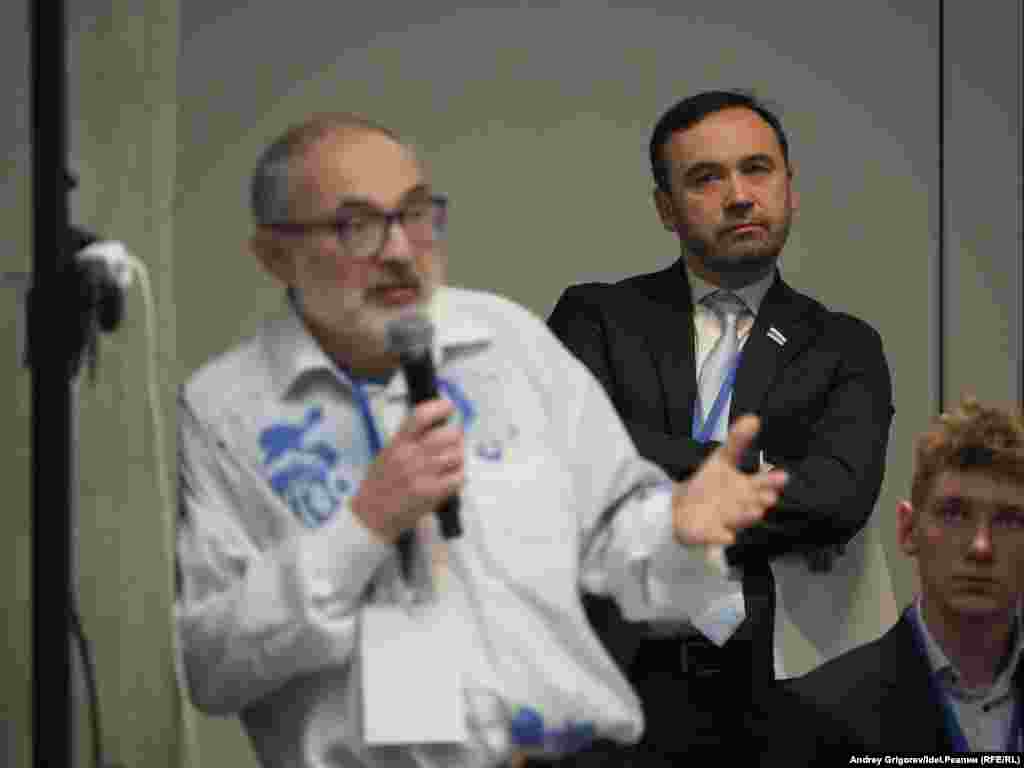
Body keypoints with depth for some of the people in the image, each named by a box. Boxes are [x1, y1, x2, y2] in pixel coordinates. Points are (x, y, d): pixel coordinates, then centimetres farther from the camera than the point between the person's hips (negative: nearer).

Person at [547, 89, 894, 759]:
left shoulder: (844, 348, 10)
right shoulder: (597, 317, 10)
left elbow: (839, 496, -8)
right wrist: (757, 471, -7)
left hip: (772, 689, 1)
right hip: (622, 678, 0)